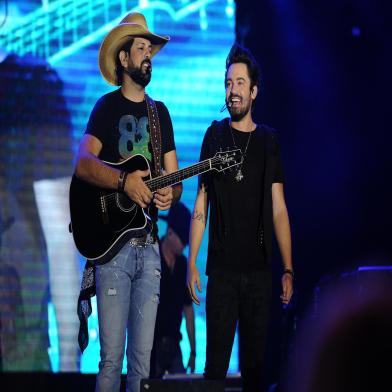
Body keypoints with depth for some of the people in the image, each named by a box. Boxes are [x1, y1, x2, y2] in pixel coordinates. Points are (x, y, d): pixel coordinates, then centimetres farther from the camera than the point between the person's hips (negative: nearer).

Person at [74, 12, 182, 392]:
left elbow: (173, 178, 16)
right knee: (111, 357, -8)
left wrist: (170, 194, -6)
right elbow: (82, 163, -11)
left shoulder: (160, 112, 17)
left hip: (148, 245, 5)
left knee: (142, 357, 3)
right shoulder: (108, 106, 3)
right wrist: (125, 180, -25)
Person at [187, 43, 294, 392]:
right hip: (222, 268, -1)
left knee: (255, 361, 4)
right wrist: (192, 262, -3)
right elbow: (201, 203, 5)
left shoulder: (268, 141, 7)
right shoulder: (215, 135, 5)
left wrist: (288, 269, -1)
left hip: (260, 269, 1)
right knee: (216, 360, -2)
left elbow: (279, 209, 6)